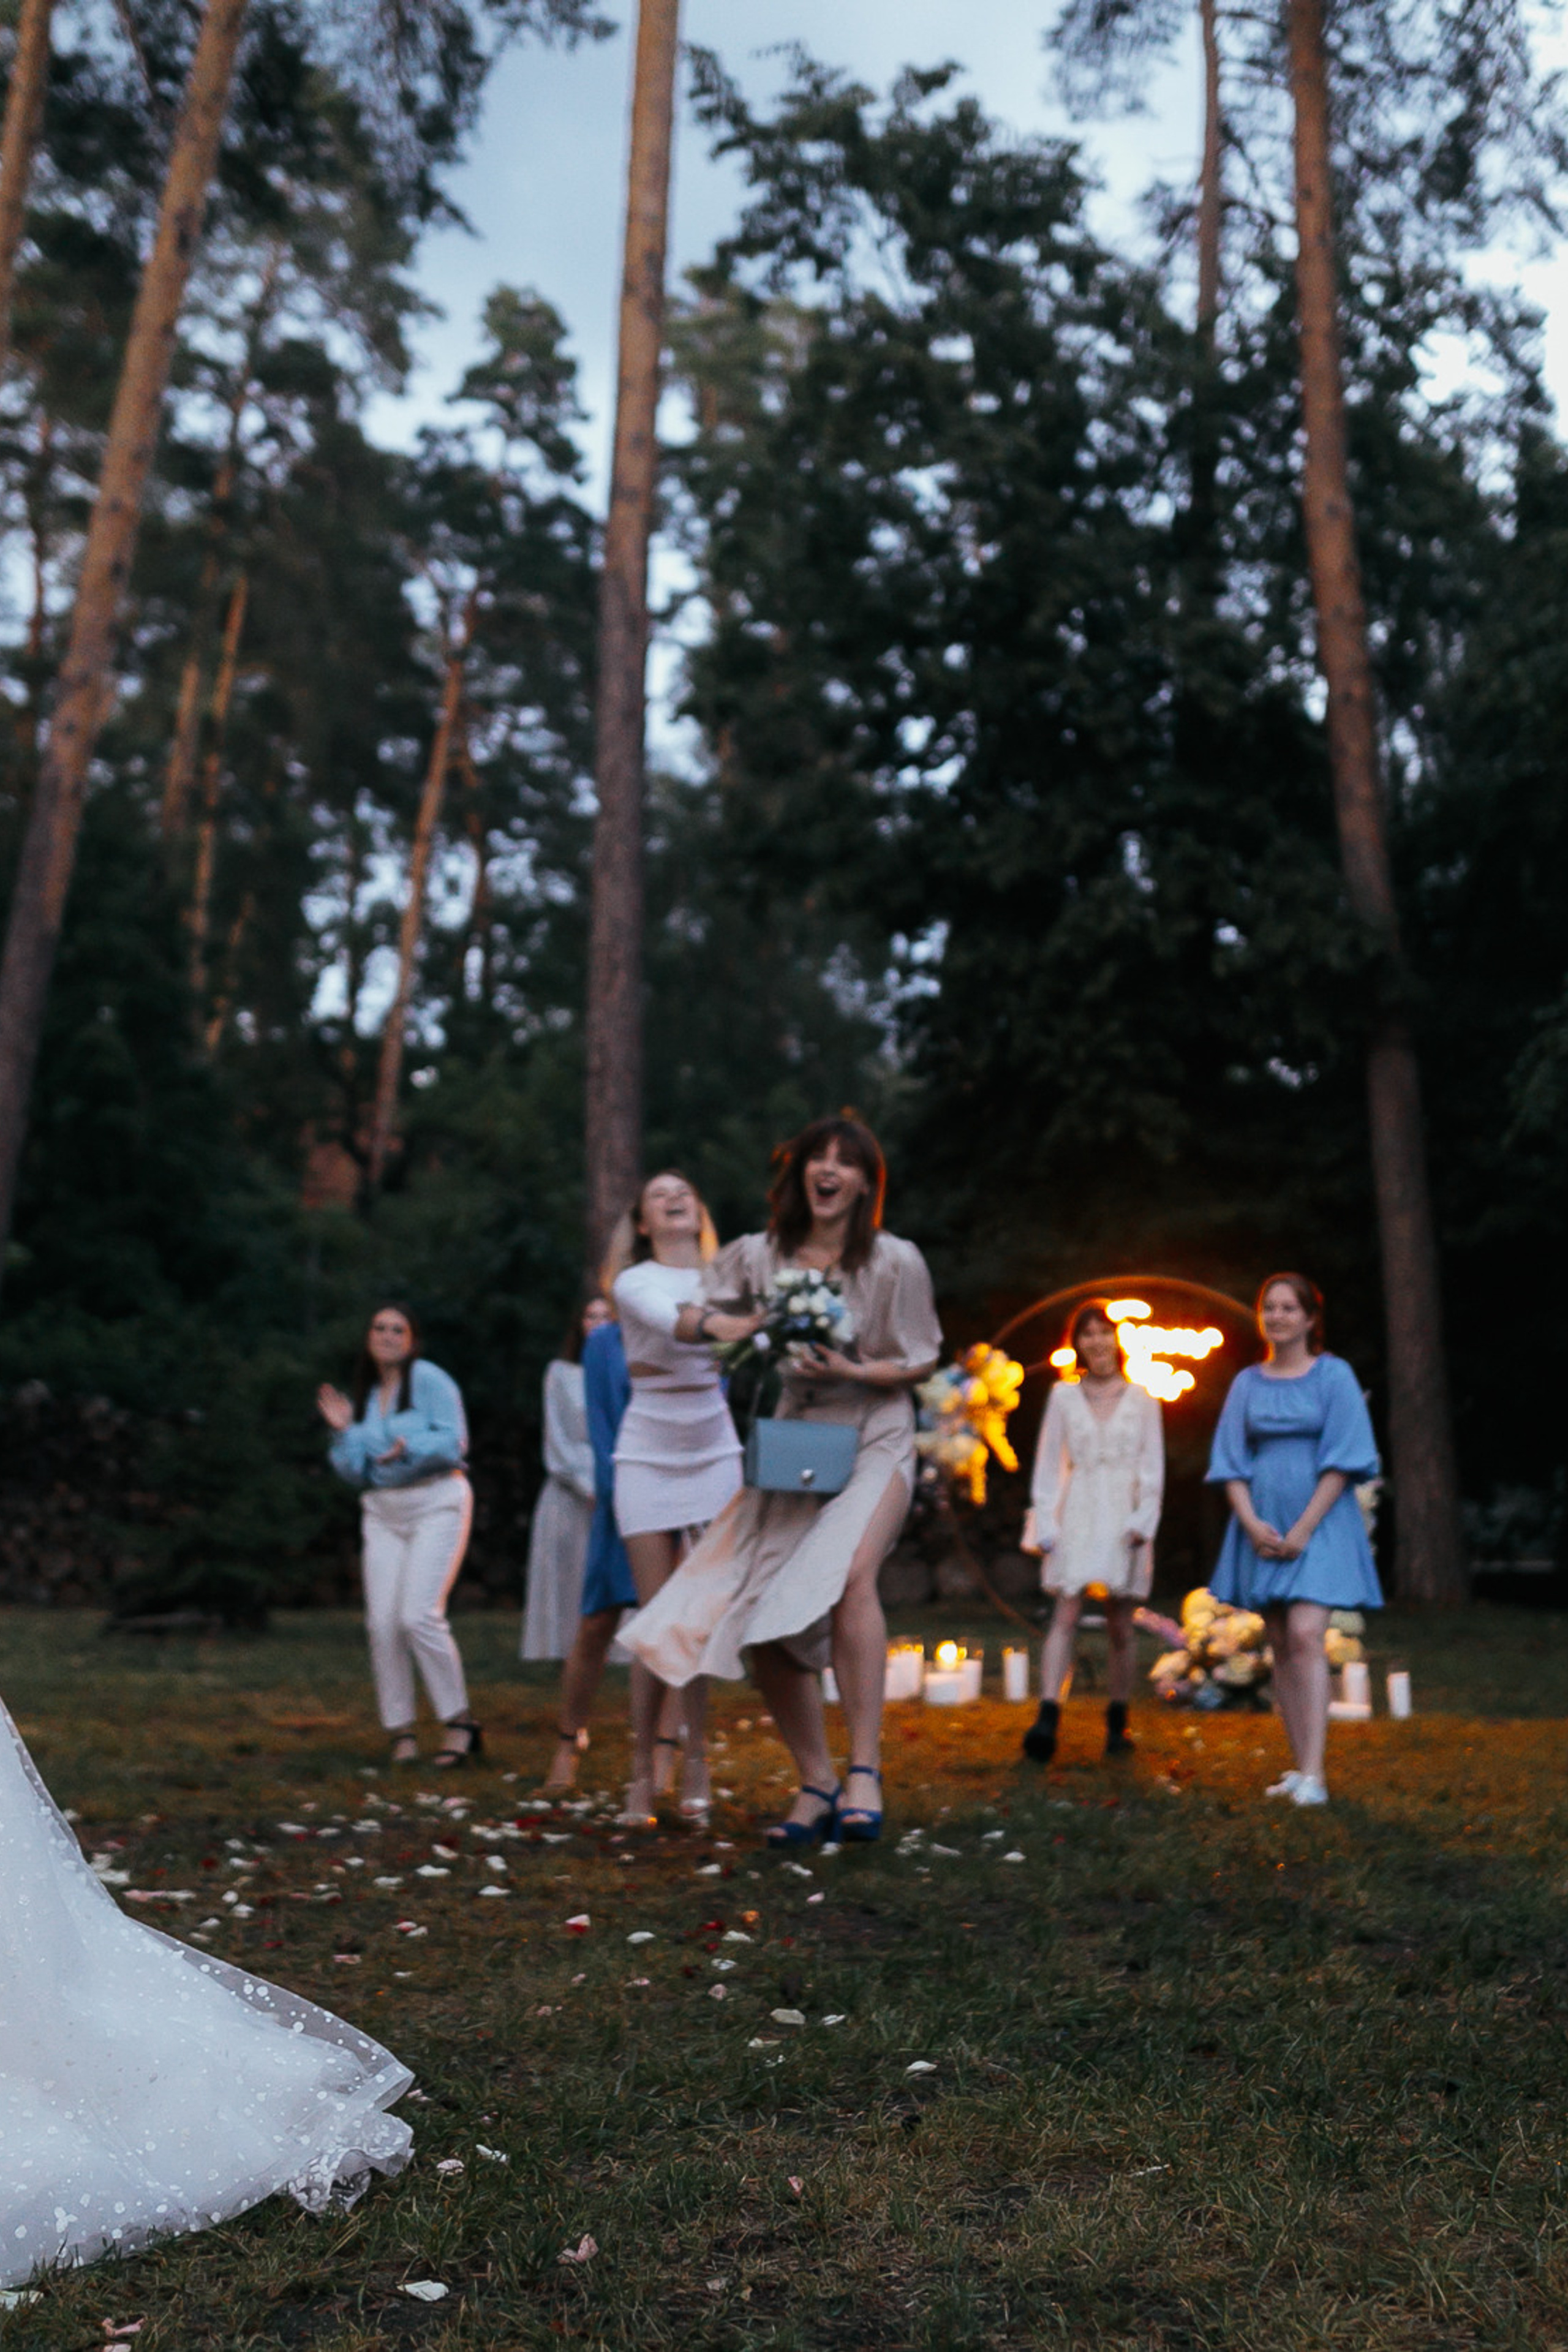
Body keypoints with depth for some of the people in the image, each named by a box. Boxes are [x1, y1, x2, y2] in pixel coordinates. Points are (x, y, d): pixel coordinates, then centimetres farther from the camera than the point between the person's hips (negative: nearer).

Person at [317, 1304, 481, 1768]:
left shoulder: (429, 1380, -2)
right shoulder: (363, 1396, 15)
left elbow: (453, 1442, -10)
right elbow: (356, 1473, 14)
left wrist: (409, 1447, -22)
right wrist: (344, 1433, 0)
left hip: (436, 1503, -5)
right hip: (383, 1512, 6)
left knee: (419, 1616, -16)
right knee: (382, 1622, -5)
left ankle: (458, 1721, -4)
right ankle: (401, 1731, 5)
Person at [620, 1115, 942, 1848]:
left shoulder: (896, 1262, -6)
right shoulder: (759, 1256, 1)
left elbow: (921, 1363, 0)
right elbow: (684, 1321, 9)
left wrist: (851, 1370, -17)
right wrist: (716, 1323, -13)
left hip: (874, 1442, -4)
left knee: (848, 1574, -32)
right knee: (762, 1625, -1)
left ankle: (864, 1771, -23)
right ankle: (816, 1786, 17)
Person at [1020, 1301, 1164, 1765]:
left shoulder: (1141, 1400, 9)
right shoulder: (1063, 1397, 9)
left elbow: (1152, 1467, 7)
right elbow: (1048, 1465, 7)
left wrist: (1142, 1521, -5)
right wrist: (1045, 1524, -2)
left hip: (1123, 1519, 1)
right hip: (1078, 1516, -1)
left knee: (1120, 1625, 4)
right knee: (1066, 1615, -14)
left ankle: (1117, 1723, 16)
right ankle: (1047, 1717, -23)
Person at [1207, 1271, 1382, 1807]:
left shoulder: (1334, 1375, -1)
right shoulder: (1247, 1383, 10)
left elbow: (1343, 1460, -6)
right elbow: (1231, 1461, 9)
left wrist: (1303, 1529, -12)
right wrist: (1251, 1522, -6)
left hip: (1319, 1525, -4)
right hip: (1262, 1528, 4)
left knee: (1305, 1636, -17)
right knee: (1281, 1646, 5)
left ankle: (1314, 1776, -18)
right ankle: (1300, 1769, 11)